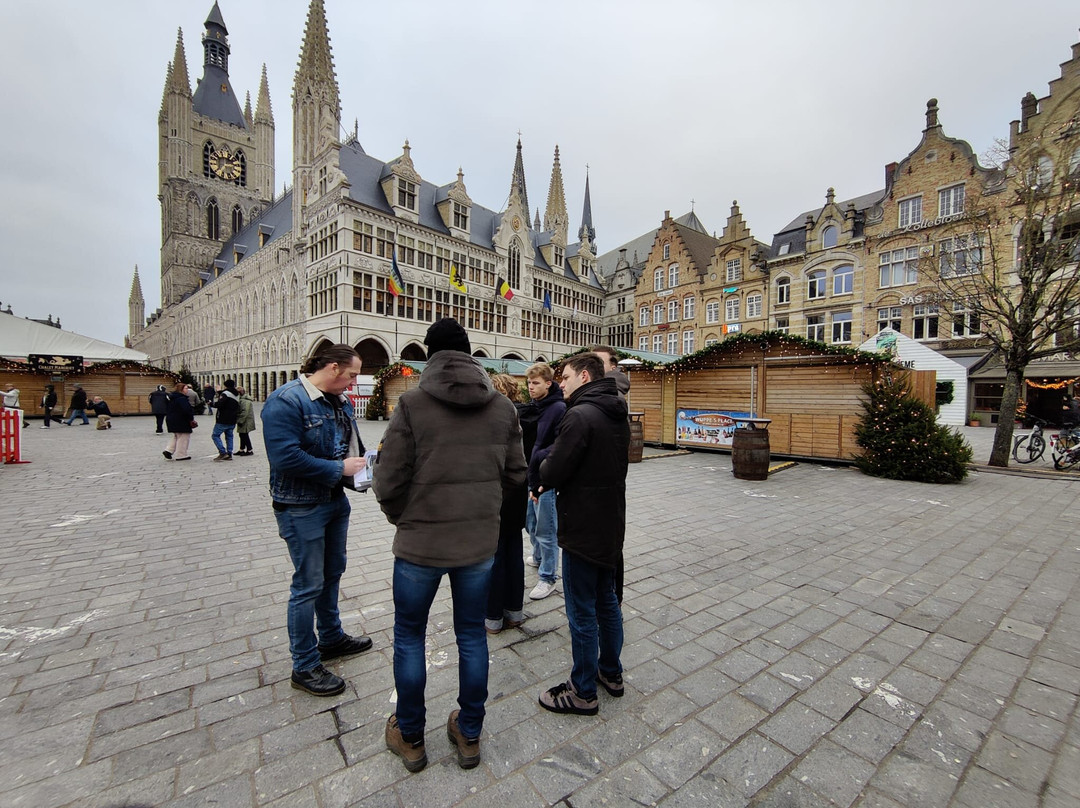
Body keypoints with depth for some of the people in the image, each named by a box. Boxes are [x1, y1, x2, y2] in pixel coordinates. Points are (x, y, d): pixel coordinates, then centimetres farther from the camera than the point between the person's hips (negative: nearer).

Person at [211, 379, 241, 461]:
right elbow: (238, 409, 18)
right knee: (229, 436, 12)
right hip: (232, 421, 8)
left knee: (215, 435, 0)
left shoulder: (225, 393, -10)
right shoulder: (237, 396, 16)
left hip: (223, 420, -8)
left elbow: (219, 404, -21)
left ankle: (223, 452, -9)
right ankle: (229, 454, 10)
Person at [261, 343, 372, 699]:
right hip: (301, 508, -8)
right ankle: (305, 667, 23)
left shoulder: (341, 401, 5)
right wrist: (339, 469, -24)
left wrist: (362, 463, -5)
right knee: (308, 586, 4)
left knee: (332, 573, 22)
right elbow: (286, 457, -29)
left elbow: (352, 444, 16)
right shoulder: (285, 401, -21)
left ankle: (331, 638, 43)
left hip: (336, 500, 9)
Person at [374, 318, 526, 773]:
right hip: (481, 541, 3)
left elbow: (388, 483, -13)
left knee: (409, 636, 20)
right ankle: (469, 735, 39)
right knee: (472, 635, 21)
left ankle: (410, 738, 39)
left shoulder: (412, 404, -14)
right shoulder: (503, 407, -3)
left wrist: (403, 519, 7)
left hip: (421, 543, -3)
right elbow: (516, 473, 2)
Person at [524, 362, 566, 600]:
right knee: (531, 524, 23)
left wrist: (539, 457, -24)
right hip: (529, 476, 8)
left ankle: (548, 577, 20)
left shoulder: (559, 409, -15)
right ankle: (539, 557, 46)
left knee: (546, 530, 4)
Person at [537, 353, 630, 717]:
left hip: (583, 528, -9)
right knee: (607, 601, 23)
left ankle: (583, 692, 25)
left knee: (582, 612, 7)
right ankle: (611, 673, 40)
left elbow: (551, 473, -23)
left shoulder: (580, 416, -22)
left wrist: (545, 466, 1)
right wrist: (555, 476, 7)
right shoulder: (618, 417, 8)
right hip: (611, 524, 9)